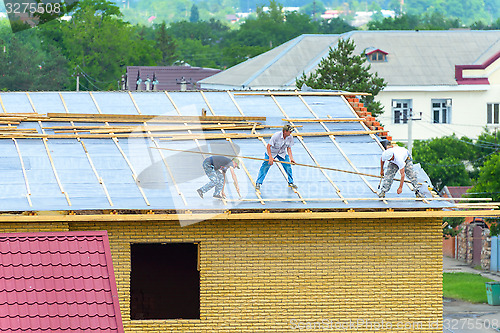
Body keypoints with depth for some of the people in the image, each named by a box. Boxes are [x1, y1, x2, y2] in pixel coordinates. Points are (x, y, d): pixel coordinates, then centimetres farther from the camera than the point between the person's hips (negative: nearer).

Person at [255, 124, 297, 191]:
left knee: (288, 167, -4)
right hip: (272, 152, -4)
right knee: (265, 167, -8)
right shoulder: (276, 135, -31)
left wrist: (291, 158, -17)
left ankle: (291, 183, 17)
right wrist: (270, 157, -32)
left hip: (282, 153, 4)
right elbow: (268, 146, -26)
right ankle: (258, 183, 2)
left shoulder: (290, 137, -15)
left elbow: (289, 148, -5)